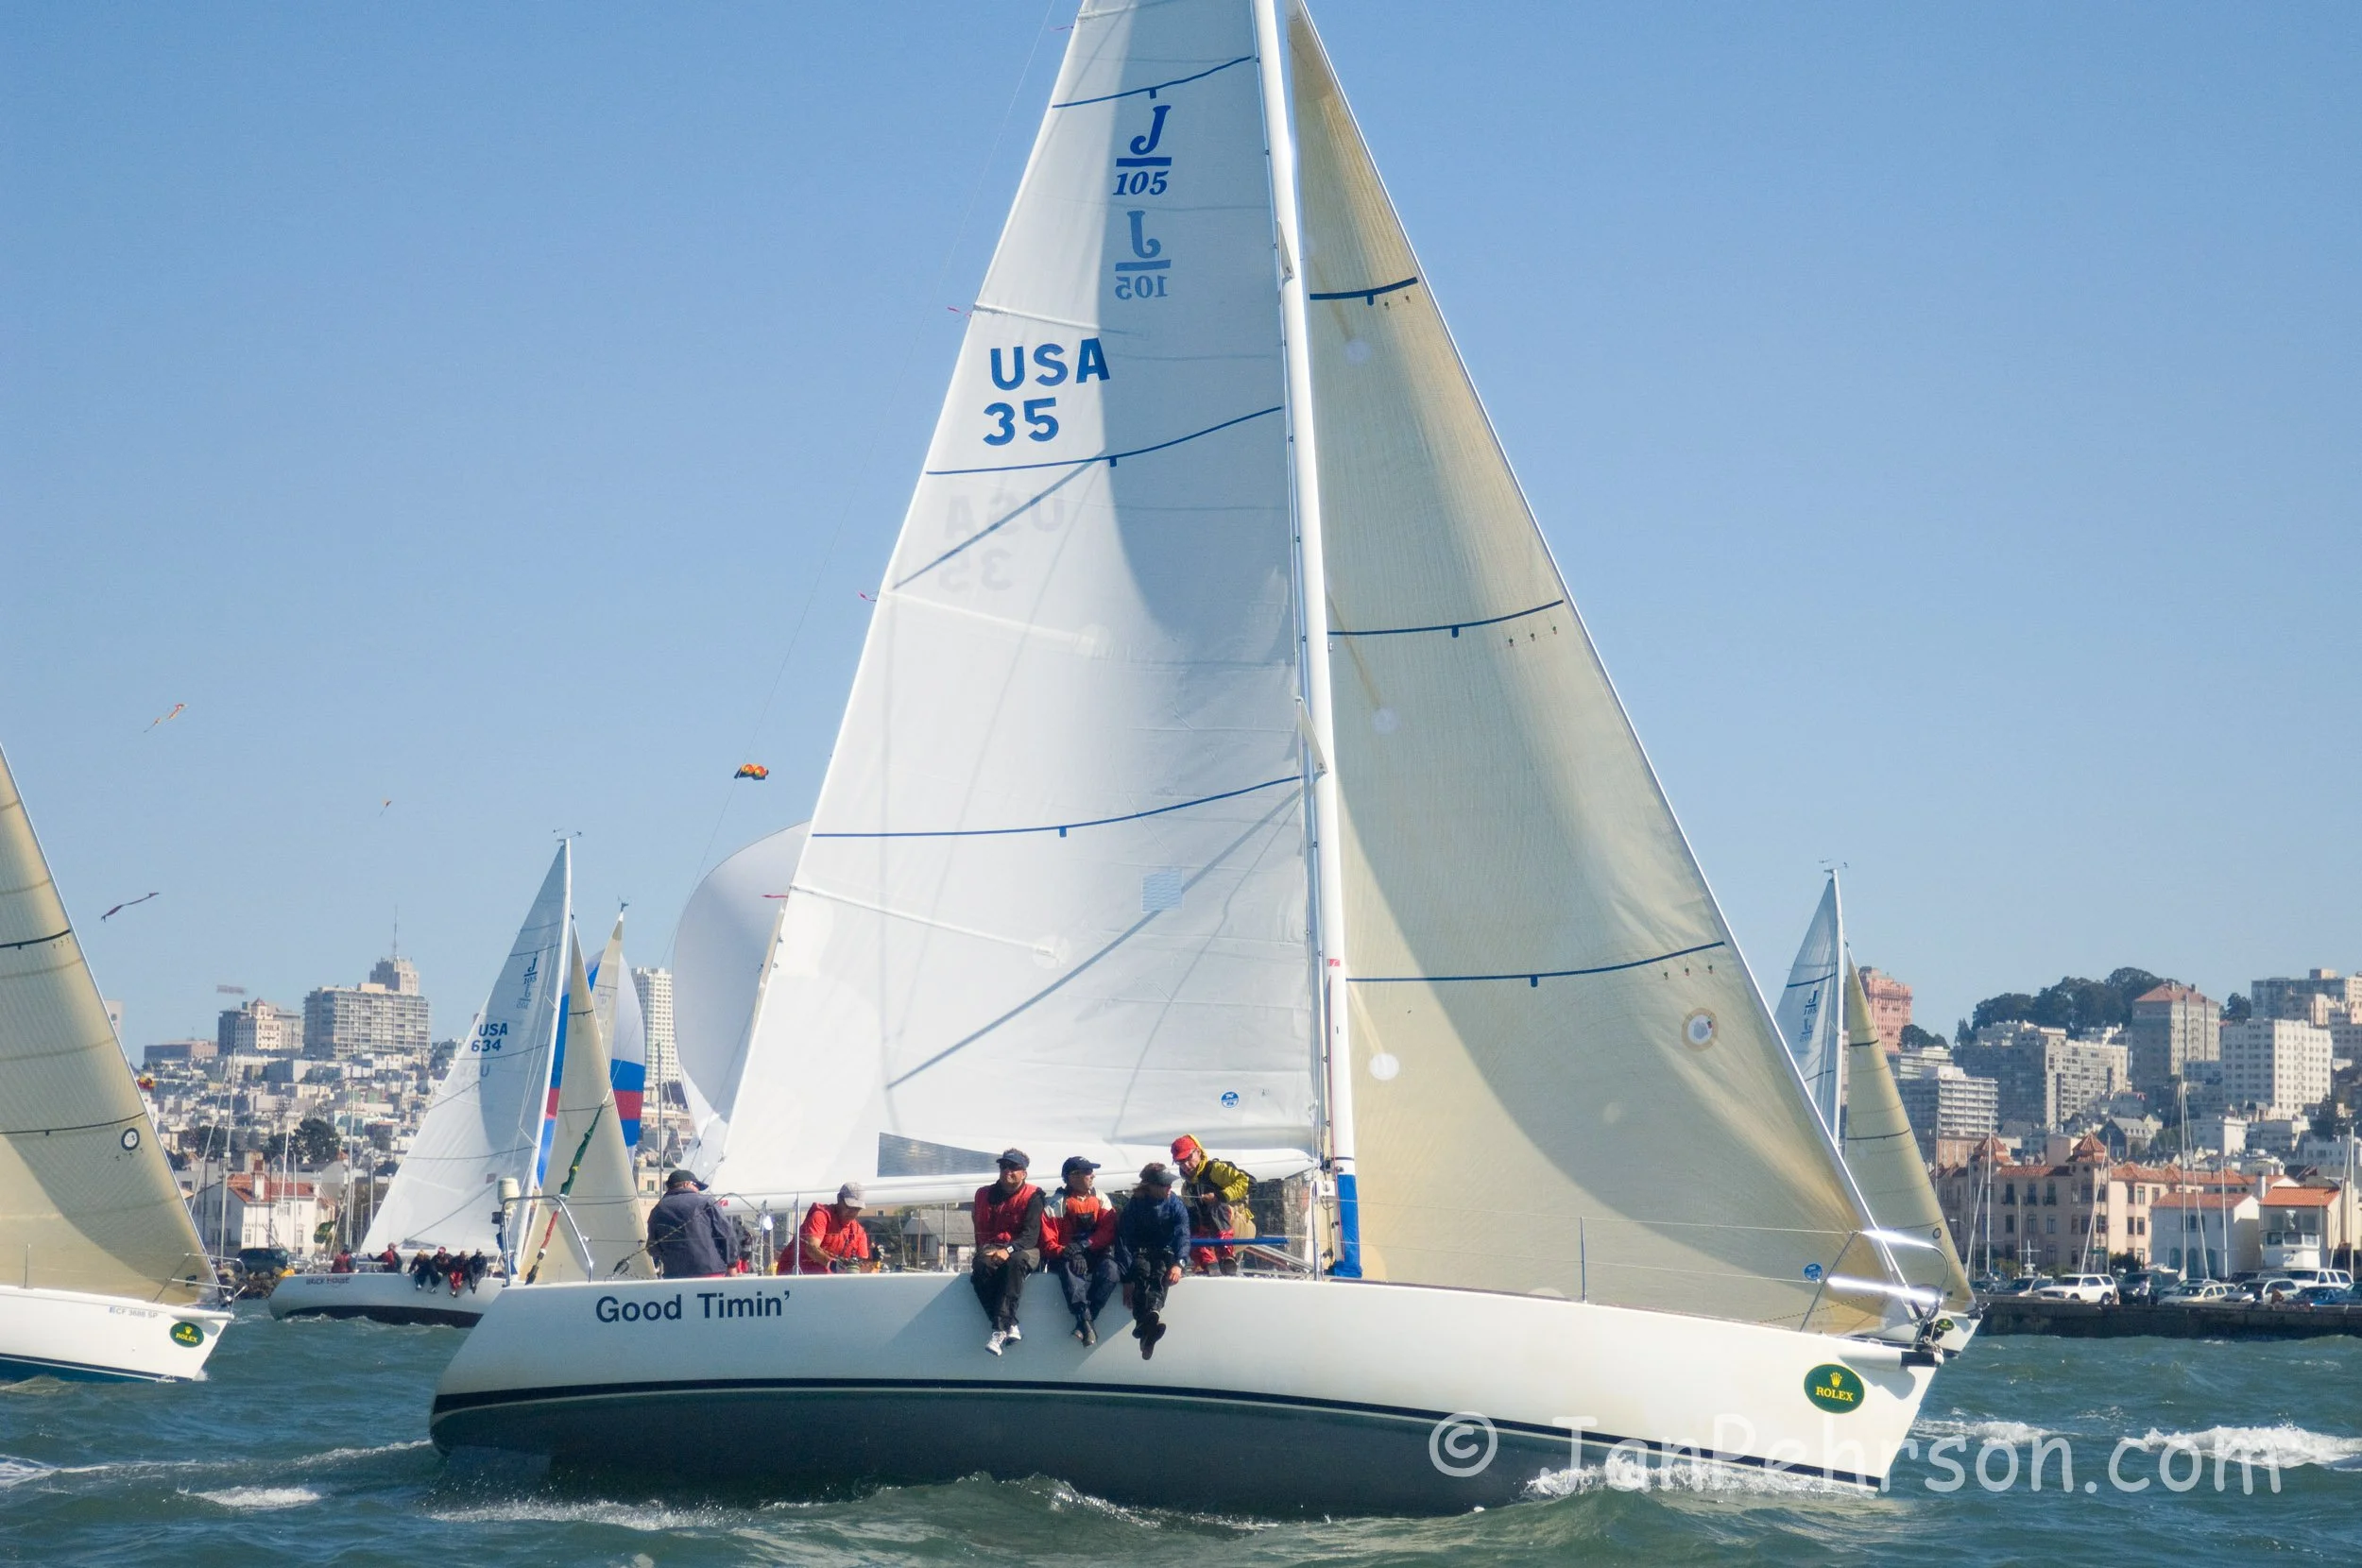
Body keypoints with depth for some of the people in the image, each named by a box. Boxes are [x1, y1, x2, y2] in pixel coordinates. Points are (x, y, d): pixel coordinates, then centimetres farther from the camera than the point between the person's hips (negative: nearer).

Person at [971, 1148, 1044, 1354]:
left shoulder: (1032, 1196, 3)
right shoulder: (985, 1195, 17)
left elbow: (1031, 1235, -10)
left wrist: (1008, 1250, -27)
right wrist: (983, 1251, -4)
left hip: (1022, 1250, -3)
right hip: (991, 1248, 3)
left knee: (1015, 1262, -39)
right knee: (982, 1265, -34)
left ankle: (1000, 1330, -46)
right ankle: (1010, 1326, -40)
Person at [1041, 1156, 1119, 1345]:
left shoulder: (1100, 1200, 10)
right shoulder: (1056, 1205, 3)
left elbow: (1108, 1232, -4)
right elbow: (1048, 1243, -5)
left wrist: (1083, 1246, -20)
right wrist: (1068, 1254, -26)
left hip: (1095, 1254, 2)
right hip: (1068, 1257, -2)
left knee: (1110, 1269, -31)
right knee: (1069, 1269, -37)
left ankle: (1084, 1322, -37)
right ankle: (1087, 1322, -50)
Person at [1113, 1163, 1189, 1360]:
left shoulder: (1175, 1205, 2)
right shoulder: (1133, 1207, -3)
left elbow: (1182, 1237, -9)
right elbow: (1123, 1243, -7)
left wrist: (1178, 1264, -29)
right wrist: (1127, 1279, -19)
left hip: (1166, 1255, 1)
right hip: (1140, 1255, -1)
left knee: (1159, 1274, -36)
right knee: (1142, 1272, -37)